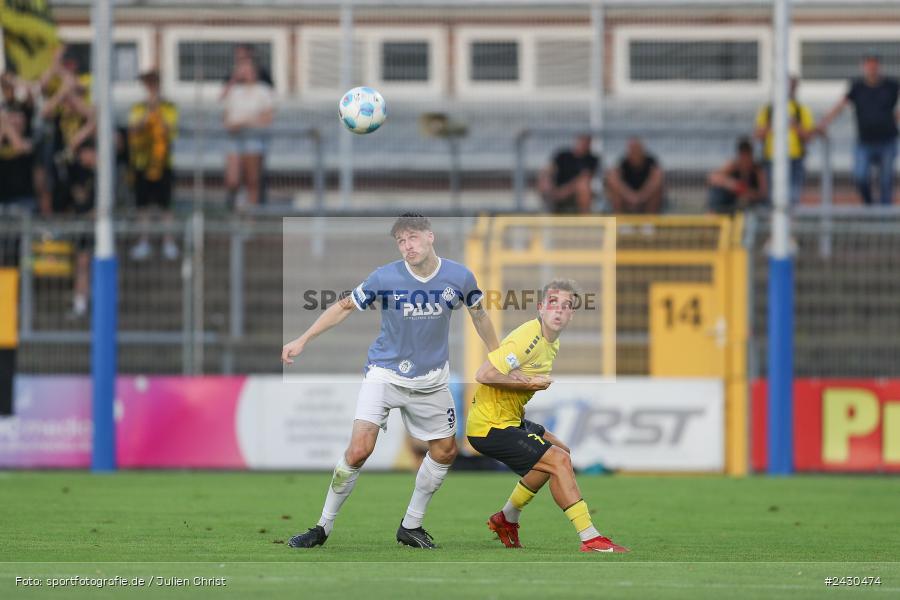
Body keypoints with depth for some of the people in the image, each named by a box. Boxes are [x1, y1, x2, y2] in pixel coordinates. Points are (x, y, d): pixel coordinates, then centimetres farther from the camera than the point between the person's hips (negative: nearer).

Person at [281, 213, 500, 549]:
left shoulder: (460, 278, -10)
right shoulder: (384, 278, -16)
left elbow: (479, 316, 9)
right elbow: (345, 307, -3)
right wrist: (303, 340, -5)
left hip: (430, 380, 4)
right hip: (385, 373, -4)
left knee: (445, 451, 10)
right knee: (359, 449, -16)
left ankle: (411, 526, 28)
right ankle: (323, 528, -3)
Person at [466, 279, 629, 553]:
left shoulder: (552, 343, 9)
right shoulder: (529, 338, -22)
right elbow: (484, 374, -29)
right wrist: (530, 383, -20)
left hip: (510, 418, 11)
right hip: (490, 425, -11)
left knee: (558, 452, 26)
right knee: (559, 460, -16)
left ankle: (506, 519, 32)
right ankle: (590, 539, -14)